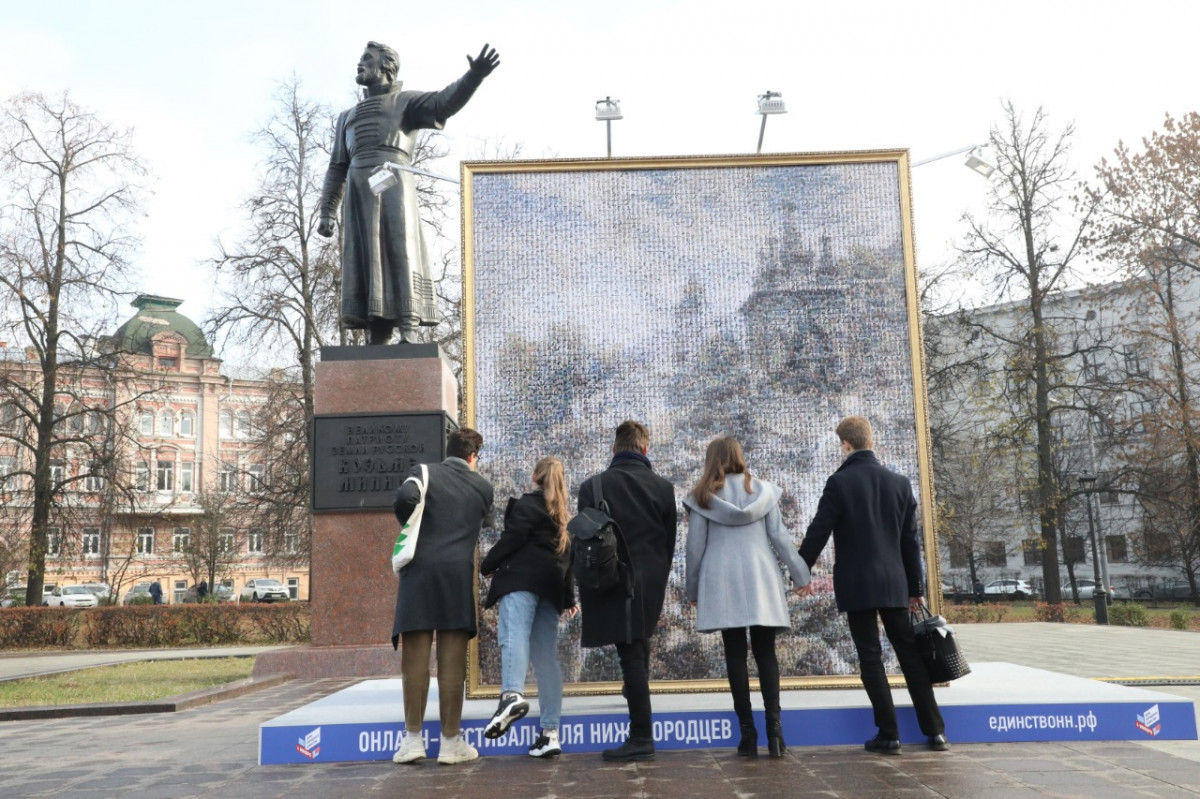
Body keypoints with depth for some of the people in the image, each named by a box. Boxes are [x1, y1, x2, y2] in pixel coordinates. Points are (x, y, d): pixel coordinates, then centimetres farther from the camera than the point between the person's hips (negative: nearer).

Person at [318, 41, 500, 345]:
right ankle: (376, 343, -8)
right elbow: (338, 168, 24)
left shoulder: (407, 102, 15)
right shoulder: (348, 117, 30)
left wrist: (474, 75, -24)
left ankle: (408, 336, -21)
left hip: (394, 186, -4)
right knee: (366, 263, -5)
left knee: (401, 258, -15)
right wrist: (325, 211, 13)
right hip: (358, 194, 5)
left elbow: (445, 102, -5)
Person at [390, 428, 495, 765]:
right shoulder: (482, 486, 11)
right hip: (458, 574, 1)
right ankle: (451, 741, 8)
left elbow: (404, 499, -14)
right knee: (453, 661, 4)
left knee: (414, 657, 5)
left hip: (419, 571, 0)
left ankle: (413, 738, 8)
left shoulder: (425, 472, 5)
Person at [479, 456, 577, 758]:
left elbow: (513, 537, -8)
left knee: (514, 636, -24)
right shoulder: (564, 515, 26)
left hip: (521, 578, -6)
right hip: (550, 587, 6)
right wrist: (568, 598, 33)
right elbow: (568, 558, 28)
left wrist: (488, 565, 4)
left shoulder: (528, 503, 5)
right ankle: (550, 732, 2)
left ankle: (512, 694, -52)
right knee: (546, 657, 5)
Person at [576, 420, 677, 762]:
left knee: (631, 655, -4)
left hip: (614, 581, -4)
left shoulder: (593, 487, -6)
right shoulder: (663, 487, 3)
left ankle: (642, 738, -2)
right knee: (640, 641, 26)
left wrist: (585, 591, 3)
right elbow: (670, 541, 7)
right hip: (651, 582, 4)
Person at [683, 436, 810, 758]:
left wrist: (692, 588, 11)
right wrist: (800, 574, 13)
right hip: (760, 580, 1)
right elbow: (779, 536, 5)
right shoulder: (762, 490, 7)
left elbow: (695, 546, 2)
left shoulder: (702, 496, 2)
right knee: (765, 653, 5)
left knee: (735, 656, 2)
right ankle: (774, 728, -5)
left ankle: (748, 733, 0)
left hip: (723, 582, -1)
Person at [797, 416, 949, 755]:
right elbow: (910, 540, 8)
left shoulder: (839, 483, -9)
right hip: (894, 584, 4)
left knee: (871, 658, 2)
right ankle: (935, 731, 14)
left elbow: (817, 534, -9)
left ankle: (888, 734, 4)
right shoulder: (900, 483, 4)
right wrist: (916, 588, 15)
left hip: (856, 586, -4)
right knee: (910, 654, 12)